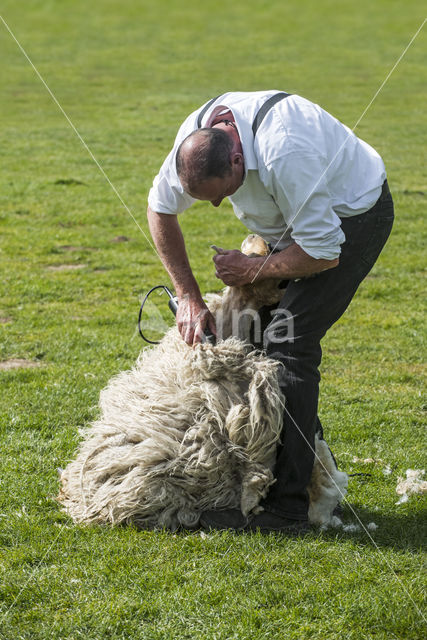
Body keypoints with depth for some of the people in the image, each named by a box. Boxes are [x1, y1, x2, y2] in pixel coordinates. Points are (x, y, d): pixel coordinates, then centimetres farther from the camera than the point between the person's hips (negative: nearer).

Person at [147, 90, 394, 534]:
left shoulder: (284, 155, -40)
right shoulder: (197, 138, -17)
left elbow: (324, 253, -31)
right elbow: (160, 208, 1)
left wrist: (250, 270, -19)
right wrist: (188, 296, -4)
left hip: (353, 214, -8)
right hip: (300, 216, 8)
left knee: (288, 342, -17)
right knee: (254, 324, 7)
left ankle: (284, 506, -17)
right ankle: (311, 459, 24)